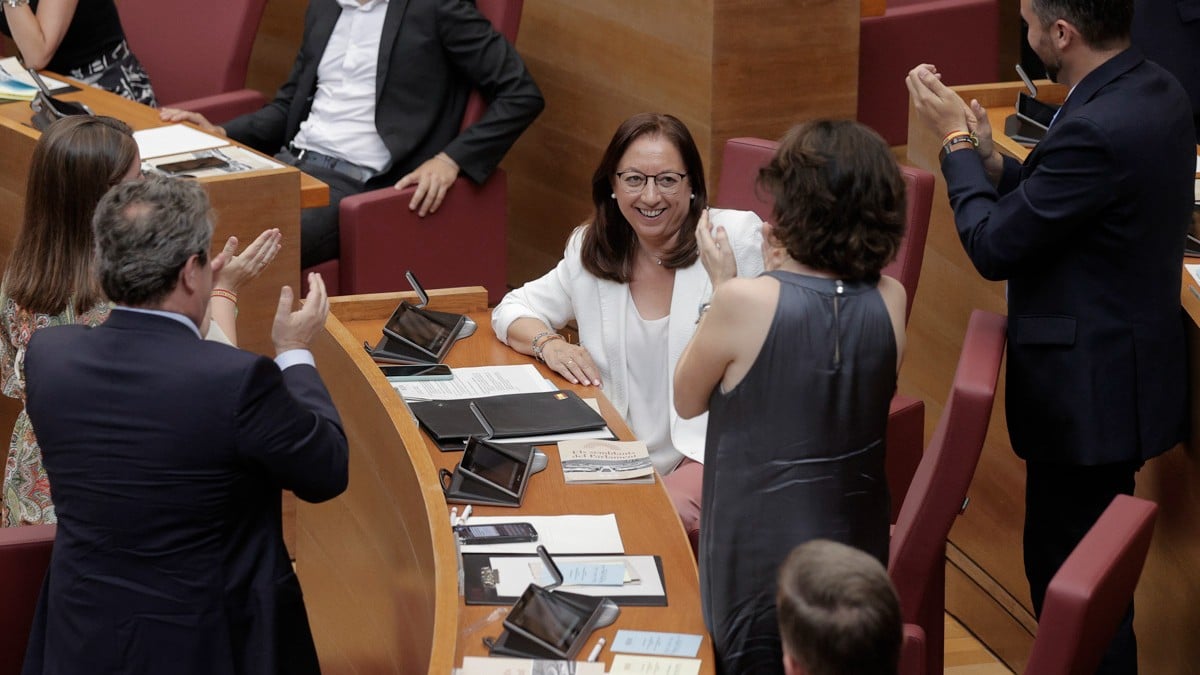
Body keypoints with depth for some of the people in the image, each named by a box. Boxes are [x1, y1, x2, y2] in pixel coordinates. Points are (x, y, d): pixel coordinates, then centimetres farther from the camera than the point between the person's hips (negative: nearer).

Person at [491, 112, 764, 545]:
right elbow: (512, 311, 18)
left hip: (712, 451, -4)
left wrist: (723, 281, -22)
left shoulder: (736, 237, -4)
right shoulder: (592, 250, 8)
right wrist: (548, 343, -4)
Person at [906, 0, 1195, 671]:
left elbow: (993, 249, -19)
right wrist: (992, 161, -2)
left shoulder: (1094, 130, -28)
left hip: (1087, 389, -10)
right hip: (1131, 361, 10)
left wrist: (955, 139, -8)